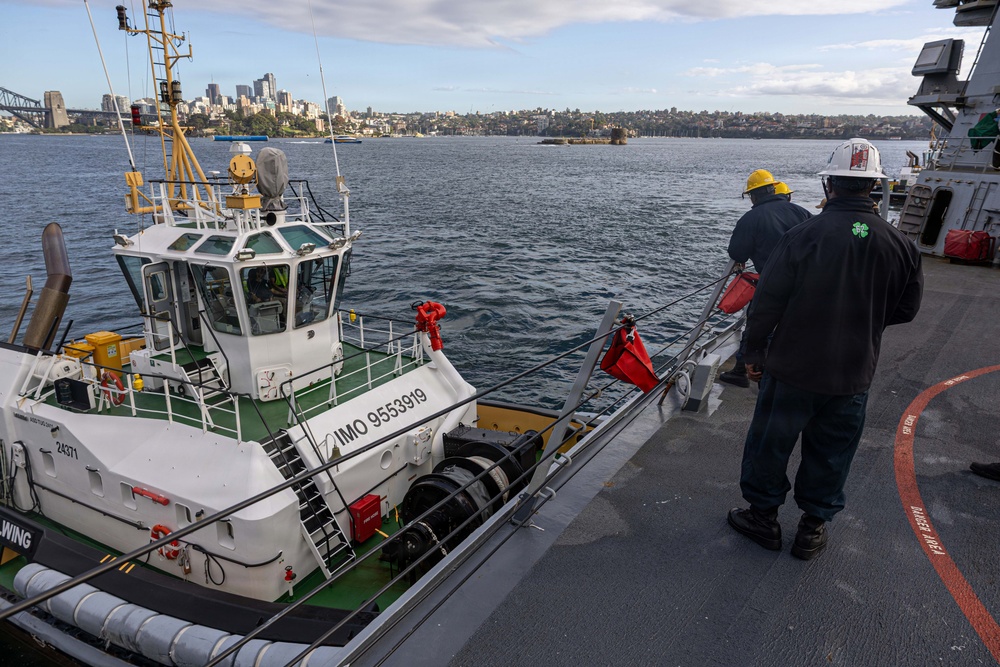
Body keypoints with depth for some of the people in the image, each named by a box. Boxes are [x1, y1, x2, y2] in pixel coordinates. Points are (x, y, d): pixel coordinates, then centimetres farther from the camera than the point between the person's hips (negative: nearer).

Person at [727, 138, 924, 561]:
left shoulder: (803, 236, -18)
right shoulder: (899, 245, -6)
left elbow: (766, 304, -15)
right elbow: (907, 309, 7)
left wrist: (754, 353, -2)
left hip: (792, 369, -3)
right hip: (853, 376, 4)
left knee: (770, 442, 15)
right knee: (831, 453, 18)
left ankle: (763, 516, 29)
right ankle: (813, 528, 32)